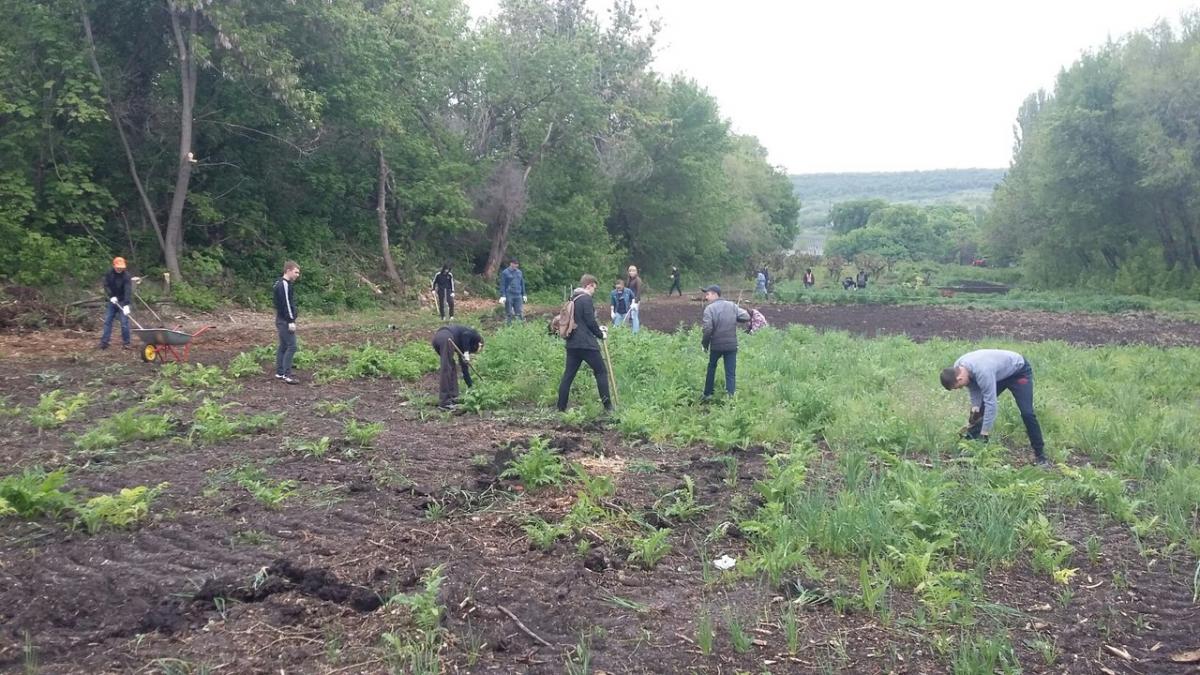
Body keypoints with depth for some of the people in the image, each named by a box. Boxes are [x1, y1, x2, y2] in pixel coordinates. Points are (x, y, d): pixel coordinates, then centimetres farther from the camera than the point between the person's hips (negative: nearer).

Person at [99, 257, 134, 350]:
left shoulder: (126, 276, -18)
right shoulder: (108, 274, -3)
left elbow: (128, 291, -27)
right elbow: (106, 286, -1)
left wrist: (126, 304, -37)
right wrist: (111, 296, -18)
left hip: (123, 302, -4)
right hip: (112, 301, 4)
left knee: (124, 323, -7)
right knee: (107, 321, 3)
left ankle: (126, 342, 1)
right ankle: (104, 342, 6)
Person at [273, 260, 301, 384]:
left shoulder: (280, 284, 17)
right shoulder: (285, 285, -16)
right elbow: (286, 304, -21)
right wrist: (291, 321, -21)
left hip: (281, 320, 11)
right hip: (285, 321, -11)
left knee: (283, 346, 13)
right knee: (291, 346, -10)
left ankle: (279, 373, 17)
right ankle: (286, 375, -10)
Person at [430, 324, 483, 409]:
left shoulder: (463, 346, 37)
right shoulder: (476, 336, 21)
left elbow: (464, 366, 39)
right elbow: (465, 334, -4)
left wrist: (470, 385, 44)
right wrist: (466, 352, -5)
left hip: (436, 336, 8)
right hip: (446, 338, -8)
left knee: (452, 367, 20)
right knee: (446, 369, -6)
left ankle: (453, 397, 21)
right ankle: (444, 402, -6)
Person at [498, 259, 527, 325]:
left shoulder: (519, 272, 12)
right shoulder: (505, 273, -3)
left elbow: (522, 284, 18)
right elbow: (502, 285, -5)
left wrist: (524, 295, 15)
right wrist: (502, 296, -12)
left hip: (518, 296, 4)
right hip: (509, 296, -4)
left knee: (520, 312, 1)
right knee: (509, 313, 1)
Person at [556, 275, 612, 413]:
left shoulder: (573, 299, 17)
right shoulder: (586, 299, -11)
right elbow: (590, 322, -14)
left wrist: (598, 328, 20)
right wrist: (601, 334, 2)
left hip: (572, 343, 8)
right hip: (586, 343, -8)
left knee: (568, 375, 8)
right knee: (601, 372, 2)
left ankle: (561, 408, 9)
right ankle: (608, 406, 3)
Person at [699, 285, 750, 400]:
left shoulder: (709, 308, -9)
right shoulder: (732, 305, 4)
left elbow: (707, 328, -16)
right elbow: (746, 317, 1)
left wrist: (704, 343, -2)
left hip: (716, 345, -2)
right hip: (732, 344, 2)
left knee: (711, 369, 19)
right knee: (731, 372, 4)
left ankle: (708, 394, 25)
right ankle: (730, 396, -2)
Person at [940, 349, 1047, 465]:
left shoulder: (982, 372, -44)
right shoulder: (957, 368, -20)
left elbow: (990, 403, -40)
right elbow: (974, 390, -5)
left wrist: (984, 434, -35)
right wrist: (975, 410, -16)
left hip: (1018, 370, -8)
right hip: (999, 373, 8)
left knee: (1026, 413, -16)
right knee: (977, 409, 1)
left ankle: (1040, 453, -5)